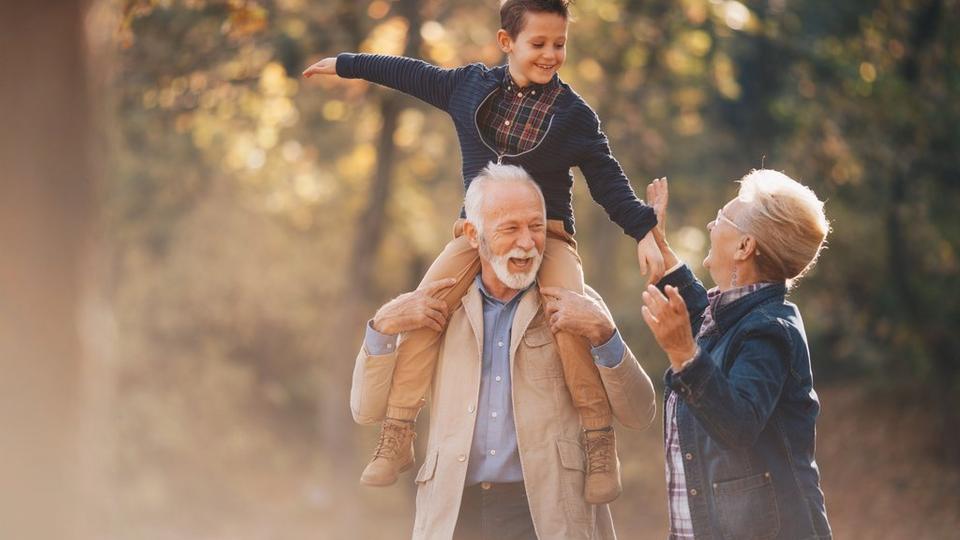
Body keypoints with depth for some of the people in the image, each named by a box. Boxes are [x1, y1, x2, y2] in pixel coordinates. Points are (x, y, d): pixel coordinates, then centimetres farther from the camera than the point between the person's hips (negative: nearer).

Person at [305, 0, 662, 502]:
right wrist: (345, 64, 25)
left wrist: (644, 232, -16)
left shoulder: (574, 113, -3)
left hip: (547, 233, -3)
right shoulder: (470, 85, 5)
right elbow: (410, 73, 18)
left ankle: (600, 447, -20)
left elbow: (608, 182, -2)